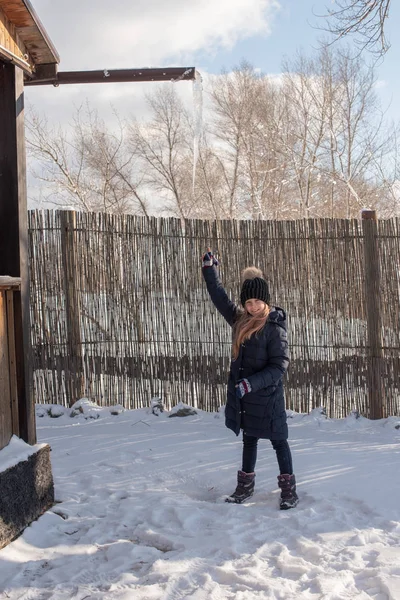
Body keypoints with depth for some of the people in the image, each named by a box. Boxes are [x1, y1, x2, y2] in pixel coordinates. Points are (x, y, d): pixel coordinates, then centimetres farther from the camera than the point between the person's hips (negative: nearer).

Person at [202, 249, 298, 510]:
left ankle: (289, 489, 14)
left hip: (267, 395, -6)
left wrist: (251, 383, -26)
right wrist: (210, 270, 16)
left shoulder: (275, 327, -16)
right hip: (242, 393, 7)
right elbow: (220, 297, 16)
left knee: (278, 440, 4)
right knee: (249, 439, 18)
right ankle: (245, 486, 30)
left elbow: (279, 365, -19)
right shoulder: (240, 319, 3)